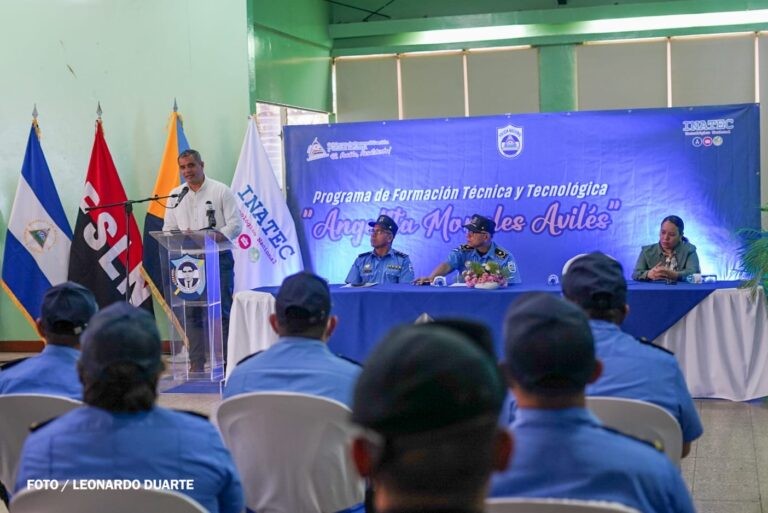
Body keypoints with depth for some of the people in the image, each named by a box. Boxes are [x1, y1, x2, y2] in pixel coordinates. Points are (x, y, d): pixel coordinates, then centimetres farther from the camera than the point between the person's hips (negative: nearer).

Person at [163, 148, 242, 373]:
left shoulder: (221, 191, 1)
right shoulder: (175, 195, 12)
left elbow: (235, 225, -5)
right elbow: (168, 229, 11)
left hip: (218, 258, -4)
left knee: (222, 312, -3)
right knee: (192, 313, 5)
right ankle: (196, 365, 10)